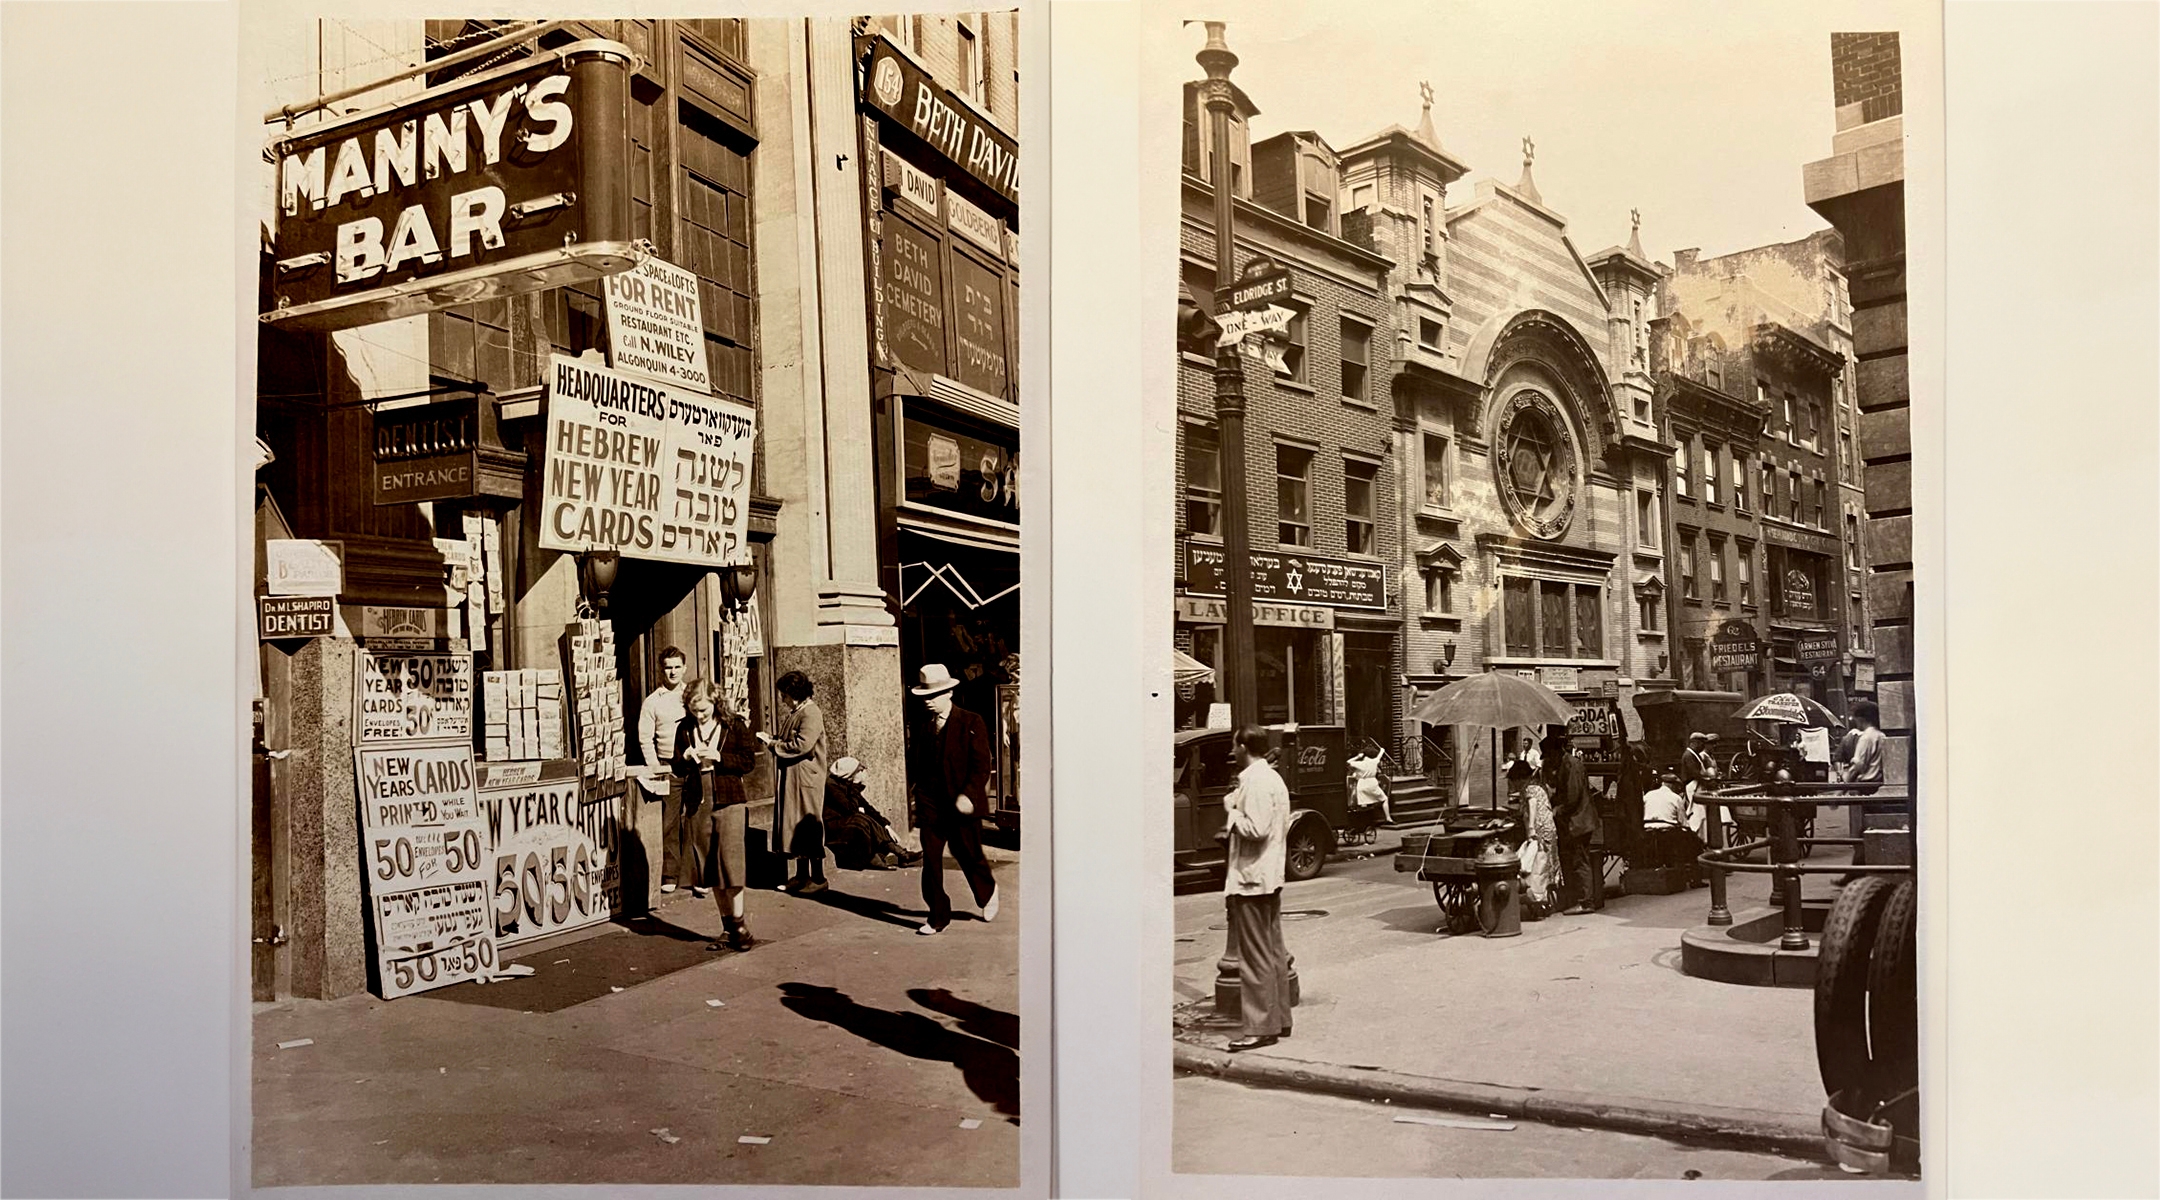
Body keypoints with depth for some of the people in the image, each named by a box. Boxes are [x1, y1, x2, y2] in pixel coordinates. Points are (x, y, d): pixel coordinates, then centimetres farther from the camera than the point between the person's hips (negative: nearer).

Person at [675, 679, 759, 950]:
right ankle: (730, 929, 14)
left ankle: (739, 926, -2)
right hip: (698, 804, 4)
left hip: (729, 801, -4)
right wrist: (687, 758, -9)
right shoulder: (684, 729, 9)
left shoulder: (734, 725, 0)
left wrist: (718, 757, -16)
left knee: (731, 864, -11)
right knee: (712, 870, 7)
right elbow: (677, 767, 13)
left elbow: (749, 760, -4)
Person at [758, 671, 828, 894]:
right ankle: (802, 875, 22)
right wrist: (771, 739, 1)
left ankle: (818, 878, 3)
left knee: (809, 826, -4)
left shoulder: (811, 714, -15)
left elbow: (802, 745, -24)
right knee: (795, 826, 13)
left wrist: (773, 744, -14)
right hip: (790, 778, 9)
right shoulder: (792, 714, 13)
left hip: (806, 779, -9)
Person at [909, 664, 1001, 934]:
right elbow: (914, 765, 11)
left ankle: (988, 892, 39)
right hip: (930, 805, 3)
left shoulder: (971, 723, -4)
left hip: (962, 804, -3)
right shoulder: (922, 727, 9)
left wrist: (968, 795, -20)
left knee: (969, 855, 9)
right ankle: (938, 917, 11)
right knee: (930, 860, 0)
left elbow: (982, 765, -9)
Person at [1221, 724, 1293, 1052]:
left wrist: (1232, 811, -10)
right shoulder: (1274, 778, 14)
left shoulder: (1254, 781, -17)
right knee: (1273, 952, 14)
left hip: (1251, 879, -10)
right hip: (1271, 877, 10)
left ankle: (1261, 1028, -3)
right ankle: (1279, 1019, 21)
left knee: (1255, 957, -6)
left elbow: (1256, 829, -24)